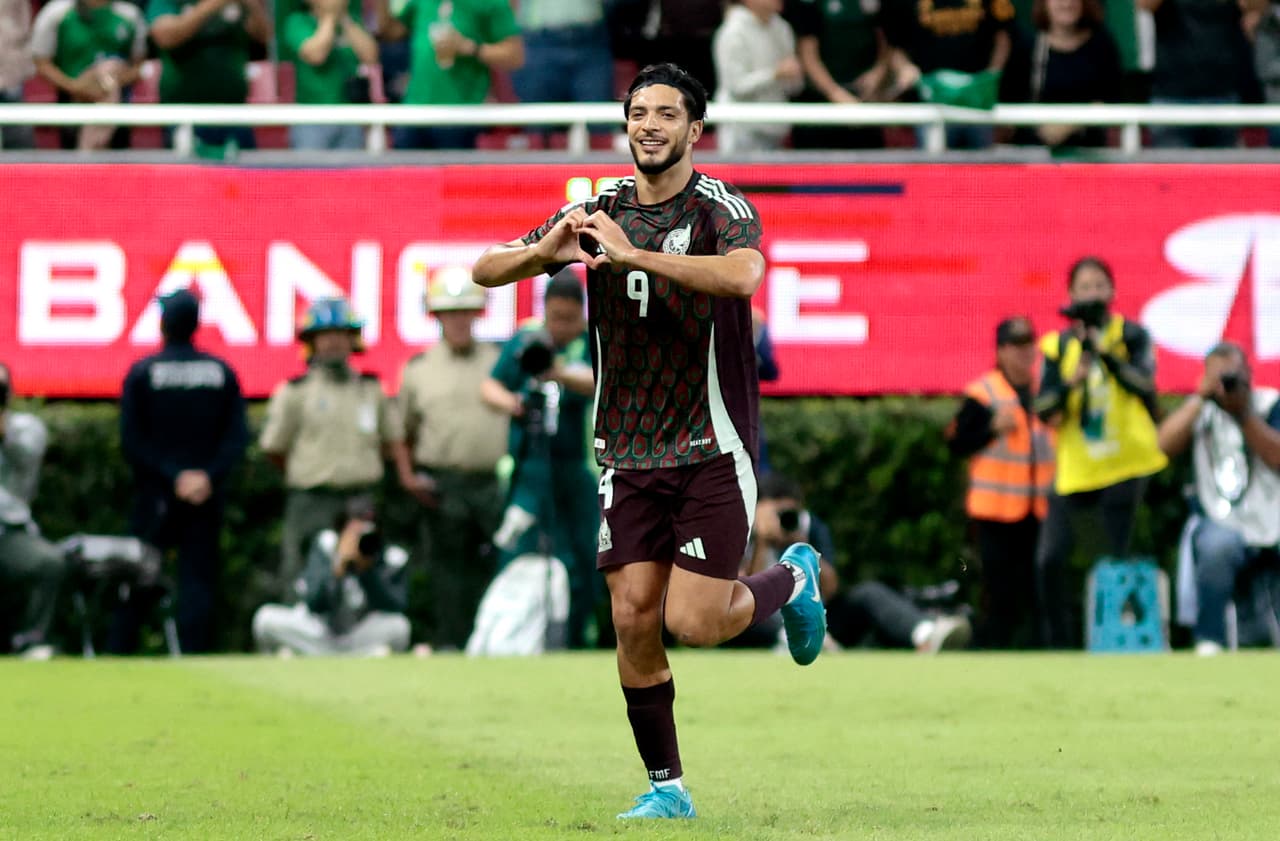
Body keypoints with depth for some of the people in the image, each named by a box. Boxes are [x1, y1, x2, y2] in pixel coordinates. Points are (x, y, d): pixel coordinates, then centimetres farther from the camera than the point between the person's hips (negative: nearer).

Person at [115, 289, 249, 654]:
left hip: (156, 494, -2)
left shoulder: (142, 372, -3)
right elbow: (238, 436, -2)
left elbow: (132, 441, -8)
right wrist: (210, 477, -9)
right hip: (208, 497, 2)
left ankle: (117, 655, 1)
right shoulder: (222, 373, 4)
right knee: (198, 580, 2)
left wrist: (172, 476, -9)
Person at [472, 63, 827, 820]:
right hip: (627, 455, 4)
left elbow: (743, 273, -30)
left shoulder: (723, 208, -8)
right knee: (634, 618, -3)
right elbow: (487, 271, 6)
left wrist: (634, 253, -34)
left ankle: (793, 580, 22)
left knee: (694, 622, -9)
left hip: (712, 449, -4)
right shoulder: (599, 210, 6)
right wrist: (545, 250, -16)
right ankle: (667, 787, 9)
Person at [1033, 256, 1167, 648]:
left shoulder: (1131, 336, 1)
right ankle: (1058, 648, 2)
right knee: (1049, 561, -8)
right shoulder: (1057, 346, 7)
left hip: (1125, 466, -2)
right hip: (1075, 468, 2)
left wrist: (1102, 349, -25)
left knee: (1117, 560, -3)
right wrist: (1070, 383, -17)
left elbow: (1144, 384, -16)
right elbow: (1044, 411, 1)